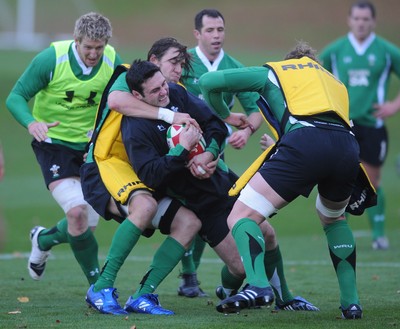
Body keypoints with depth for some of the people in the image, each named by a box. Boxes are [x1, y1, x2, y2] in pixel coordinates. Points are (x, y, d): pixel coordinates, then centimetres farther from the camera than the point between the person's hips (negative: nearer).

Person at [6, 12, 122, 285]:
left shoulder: (114, 62, -10)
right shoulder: (51, 59, -19)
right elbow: (16, 97, -14)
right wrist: (31, 123, -35)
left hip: (90, 147, 4)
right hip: (53, 143, -4)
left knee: (87, 224, 4)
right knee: (77, 211, -23)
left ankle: (43, 240, 39)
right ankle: (97, 285, -9)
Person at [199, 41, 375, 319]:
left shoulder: (273, 71, 28)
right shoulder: (336, 82, 40)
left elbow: (209, 82, 21)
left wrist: (224, 115, 42)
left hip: (305, 142, -5)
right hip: (348, 147, 5)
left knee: (242, 216, 0)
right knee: (334, 218, 33)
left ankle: (257, 285, -27)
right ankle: (351, 302, 24)